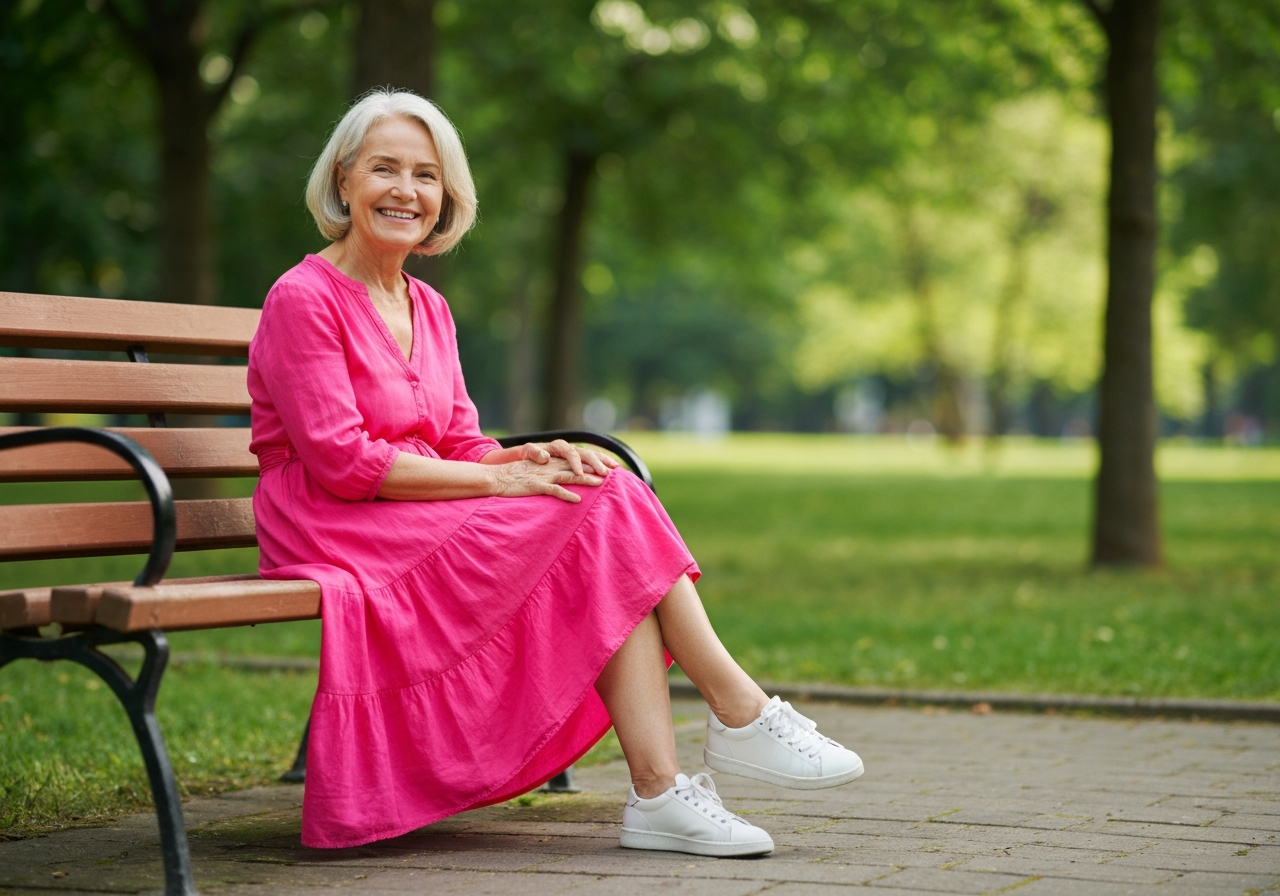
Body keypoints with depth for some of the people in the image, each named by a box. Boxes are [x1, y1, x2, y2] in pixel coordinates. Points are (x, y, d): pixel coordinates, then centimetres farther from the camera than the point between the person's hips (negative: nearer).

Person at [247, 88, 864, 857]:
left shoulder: (428, 308, 16)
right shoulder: (303, 299, -9)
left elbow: (457, 447, 13)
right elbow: (342, 463, -16)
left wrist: (530, 456, -10)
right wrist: (500, 481, -17)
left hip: (421, 527, 7)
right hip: (339, 543, -7)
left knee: (608, 515, -20)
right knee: (601, 513, -20)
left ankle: (660, 792, -28)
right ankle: (740, 713, -14)